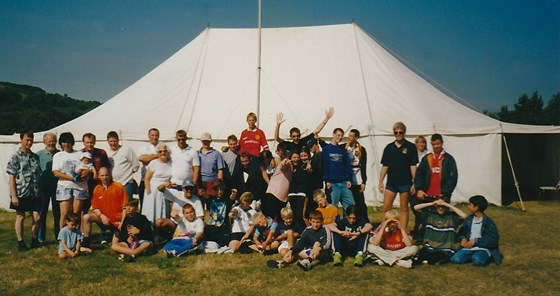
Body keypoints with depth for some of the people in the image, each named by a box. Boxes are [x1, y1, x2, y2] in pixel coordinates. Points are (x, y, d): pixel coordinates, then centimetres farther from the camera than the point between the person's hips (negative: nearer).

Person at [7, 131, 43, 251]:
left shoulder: (35, 156, 10)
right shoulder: (15, 157, -4)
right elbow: (11, 177, -7)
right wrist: (13, 195, -12)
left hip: (35, 193, 4)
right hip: (21, 193, -4)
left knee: (37, 217, 4)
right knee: (20, 217, 7)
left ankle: (34, 240, 20)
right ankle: (20, 242, 16)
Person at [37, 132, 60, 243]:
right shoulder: (39, 155, 3)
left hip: (57, 186, 0)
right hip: (43, 186, 0)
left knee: (57, 213, 6)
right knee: (42, 212, 6)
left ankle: (58, 236, 16)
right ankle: (41, 238, 15)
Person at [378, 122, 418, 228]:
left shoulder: (410, 147, 0)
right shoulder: (389, 147, 8)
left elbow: (413, 166, -2)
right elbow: (385, 166, 10)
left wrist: (414, 183, -7)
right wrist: (381, 181, 6)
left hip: (405, 182, -2)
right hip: (391, 182, 3)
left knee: (404, 208, 4)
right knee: (386, 208, -1)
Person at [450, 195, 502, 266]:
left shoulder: (488, 222, -6)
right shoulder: (468, 220, 9)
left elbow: (493, 239, -12)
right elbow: (462, 232, 18)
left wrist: (475, 241, -17)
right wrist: (463, 238, -6)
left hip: (483, 248, -4)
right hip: (469, 247, 4)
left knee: (477, 260, -36)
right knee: (455, 259, -22)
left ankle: (487, 256, -4)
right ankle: (474, 256, 0)